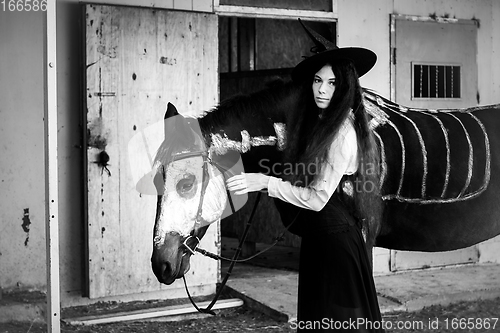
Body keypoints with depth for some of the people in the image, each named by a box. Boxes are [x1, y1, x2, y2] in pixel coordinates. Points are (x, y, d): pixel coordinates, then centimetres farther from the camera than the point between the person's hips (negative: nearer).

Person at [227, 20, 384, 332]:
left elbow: (317, 198, -22)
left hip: (336, 233, -9)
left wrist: (266, 182, -23)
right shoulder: (314, 122, 8)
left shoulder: (343, 132, -19)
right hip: (317, 234, 9)